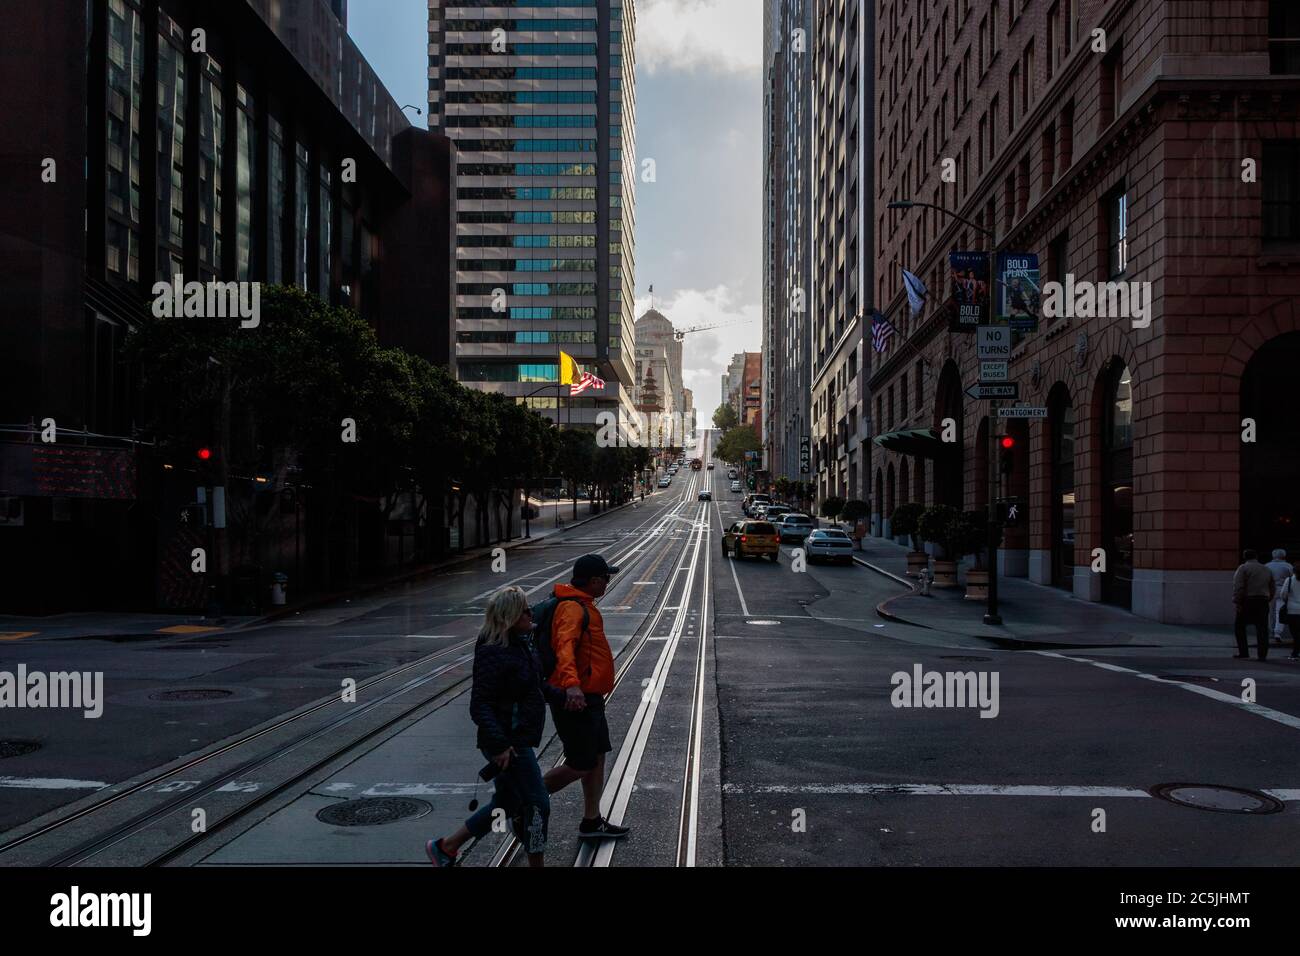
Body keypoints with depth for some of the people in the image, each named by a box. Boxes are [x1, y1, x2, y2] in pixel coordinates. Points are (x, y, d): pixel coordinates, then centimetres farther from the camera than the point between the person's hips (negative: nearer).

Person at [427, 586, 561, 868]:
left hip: (519, 739, 10)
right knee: (537, 803, -2)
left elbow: (537, 684, 24)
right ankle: (536, 863, 12)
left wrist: (562, 697, 22)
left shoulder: (521, 643, 7)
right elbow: (480, 706, -24)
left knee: (506, 804, 19)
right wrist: (500, 744, -29)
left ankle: (445, 847, 30)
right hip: (510, 744, -10)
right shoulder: (493, 654, -22)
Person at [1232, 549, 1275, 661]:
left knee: (1239, 626, 6)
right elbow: (1272, 589, 18)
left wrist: (1237, 602, -15)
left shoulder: (1243, 568, -5)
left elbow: (1238, 587, -15)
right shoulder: (1266, 569, 15)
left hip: (1247, 601, -5)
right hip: (1263, 601, 5)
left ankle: (1243, 653, 3)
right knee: (1262, 629, 6)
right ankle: (1263, 655, 4)